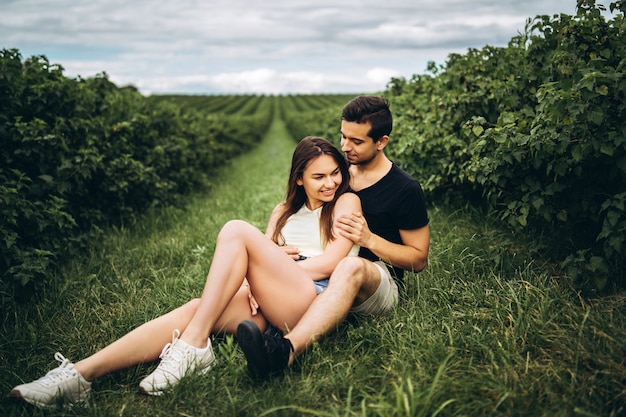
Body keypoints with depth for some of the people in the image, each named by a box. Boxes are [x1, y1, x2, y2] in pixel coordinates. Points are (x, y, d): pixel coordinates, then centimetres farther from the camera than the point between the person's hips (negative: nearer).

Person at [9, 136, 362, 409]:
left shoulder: (346, 202, 12)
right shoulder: (284, 212, 27)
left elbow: (331, 261, -2)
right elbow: (262, 256, 14)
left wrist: (278, 269, -6)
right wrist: (252, 282, -8)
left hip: (317, 299, -5)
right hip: (272, 308, 5)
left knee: (236, 230, -22)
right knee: (194, 310, -22)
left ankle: (193, 346, -25)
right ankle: (79, 376, -31)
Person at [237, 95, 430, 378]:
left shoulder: (406, 190, -4)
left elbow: (418, 259, -1)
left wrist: (369, 239, -17)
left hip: (379, 281, -6)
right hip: (326, 273, 7)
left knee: (351, 267, -42)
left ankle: (285, 351, -64)